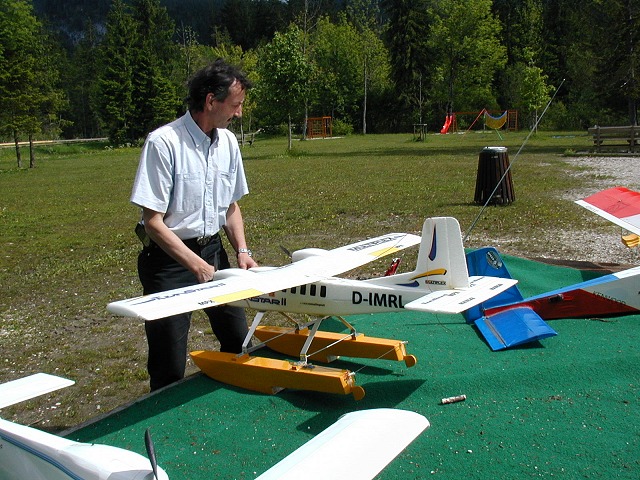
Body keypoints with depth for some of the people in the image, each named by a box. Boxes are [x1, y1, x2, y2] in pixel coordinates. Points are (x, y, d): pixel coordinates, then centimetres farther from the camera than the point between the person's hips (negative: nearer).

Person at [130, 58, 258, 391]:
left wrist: (242, 251, 0)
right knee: (169, 366, 0)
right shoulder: (163, 142, -18)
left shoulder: (228, 141, 3)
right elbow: (153, 222, -19)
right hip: (169, 258, -6)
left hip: (214, 250, 7)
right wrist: (196, 265, -23)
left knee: (238, 343, 16)